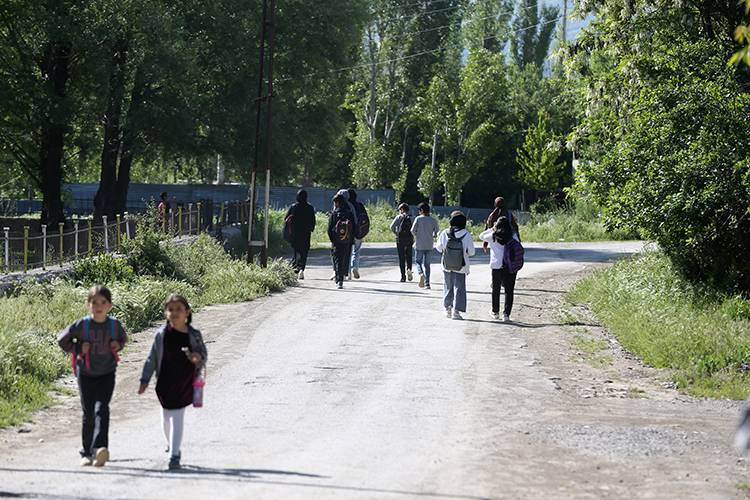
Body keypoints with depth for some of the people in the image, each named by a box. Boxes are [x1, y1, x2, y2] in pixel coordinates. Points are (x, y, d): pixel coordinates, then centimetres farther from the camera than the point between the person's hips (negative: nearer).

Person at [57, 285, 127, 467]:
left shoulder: (115, 325, -6)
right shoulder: (81, 325, -11)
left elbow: (123, 338, 16)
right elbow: (62, 340, 2)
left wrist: (117, 345, -6)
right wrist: (78, 348, -11)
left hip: (107, 375, 0)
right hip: (86, 374, 0)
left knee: (101, 409, -17)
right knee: (88, 414, 7)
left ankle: (100, 449, -29)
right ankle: (86, 453, 18)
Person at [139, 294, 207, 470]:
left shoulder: (194, 335, -4)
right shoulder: (161, 335, -4)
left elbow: (204, 354, 7)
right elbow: (152, 358, 1)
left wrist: (198, 358, -17)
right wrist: (145, 380, -1)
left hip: (184, 383, -2)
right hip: (165, 382, 2)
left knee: (177, 418, -6)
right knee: (166, 417, 14)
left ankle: (174, 455, -5)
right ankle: (172, 445, 41)